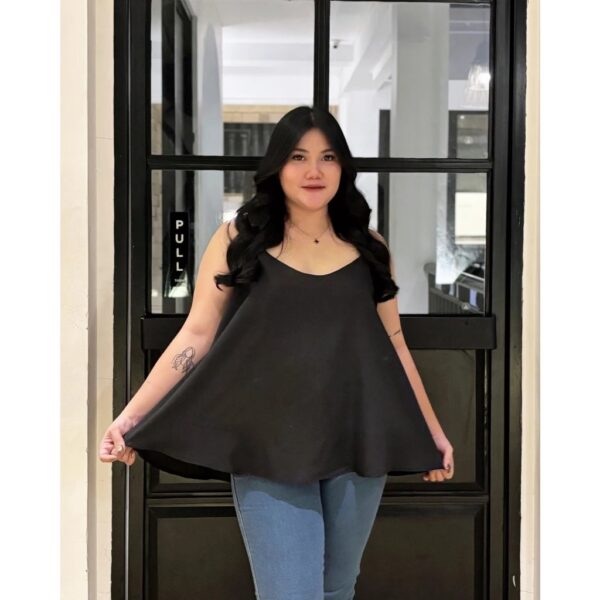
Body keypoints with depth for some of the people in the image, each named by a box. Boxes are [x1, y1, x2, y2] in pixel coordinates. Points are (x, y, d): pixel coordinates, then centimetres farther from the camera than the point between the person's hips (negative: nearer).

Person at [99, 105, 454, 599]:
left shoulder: (368, 247, 6)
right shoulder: (238, 239, -1)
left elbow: (392, 342, 12)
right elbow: (197, 336, -3)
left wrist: (432, 431, 14)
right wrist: (132, 416, -11)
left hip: (358, 442, 3)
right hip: (269, 447, -3)